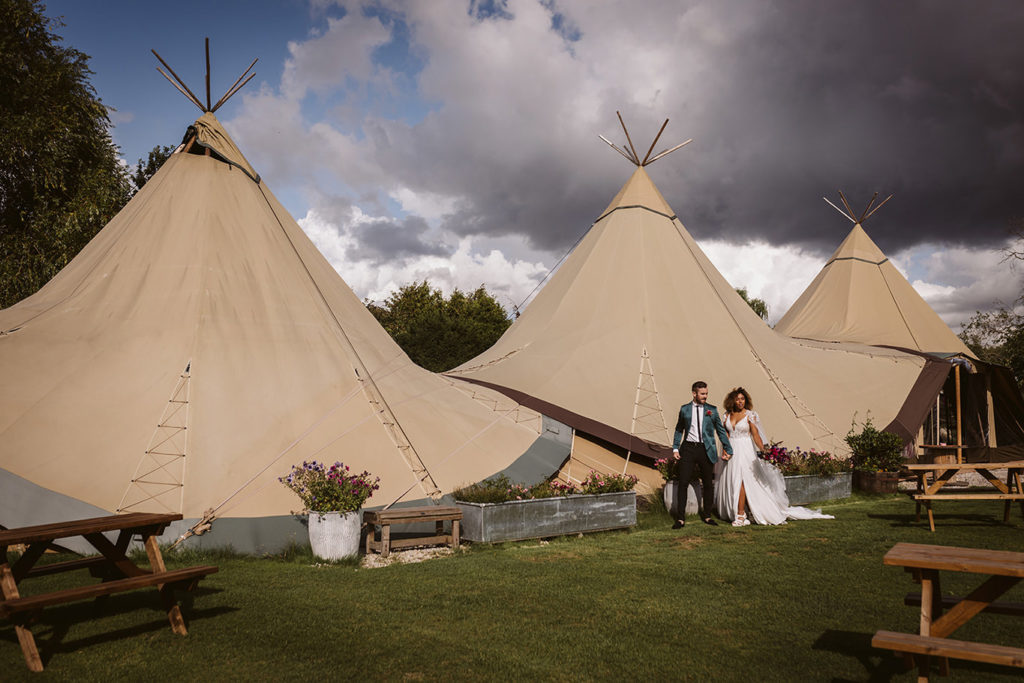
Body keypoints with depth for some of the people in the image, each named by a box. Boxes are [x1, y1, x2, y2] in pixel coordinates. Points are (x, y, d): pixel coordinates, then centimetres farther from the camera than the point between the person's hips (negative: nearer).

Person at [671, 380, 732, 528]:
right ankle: (680, 519, 1)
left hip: (706, 449, 1)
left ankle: (707, 516, 25)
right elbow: (679, 430, 15)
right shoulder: (684, 409, 6)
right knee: (683, 483, -4)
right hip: (688, 448, -1)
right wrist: (675, 448, 6)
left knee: (708, 484, 9)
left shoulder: (712, 410, 6)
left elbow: (721, 430, 10)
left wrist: (728, 450, 7)